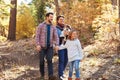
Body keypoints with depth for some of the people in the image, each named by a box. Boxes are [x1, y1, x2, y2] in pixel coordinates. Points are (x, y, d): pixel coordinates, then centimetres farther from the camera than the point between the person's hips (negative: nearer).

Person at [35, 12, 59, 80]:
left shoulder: (53, 27, 5)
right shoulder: (41, 25, -5)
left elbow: (56, 37, -4)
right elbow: (37, 36, -9)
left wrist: (57, 45, -22)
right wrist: (38, 45, -21)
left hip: (50, 47, 2)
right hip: (42, 46, -2)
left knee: (50, 60, -16)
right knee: (42, 61, 2)